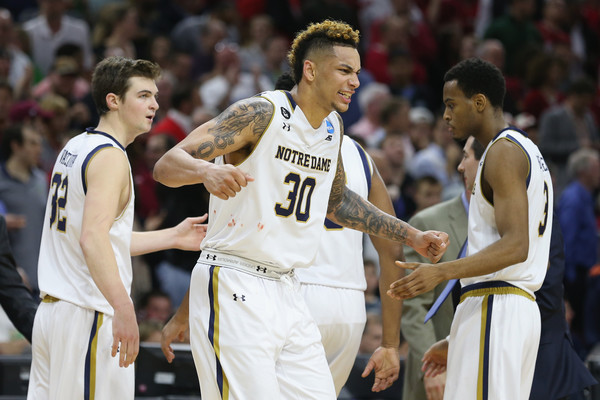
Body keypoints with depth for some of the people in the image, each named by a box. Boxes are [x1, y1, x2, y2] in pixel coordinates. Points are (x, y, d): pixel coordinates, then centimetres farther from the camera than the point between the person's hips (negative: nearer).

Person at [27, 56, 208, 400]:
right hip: (88, 315, -10)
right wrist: (123, 308, -31)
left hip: (50, 311, 10)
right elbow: (92, 238, -26)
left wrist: (172, 237, 26)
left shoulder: (75, 148, 17)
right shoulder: (109, 155, -12)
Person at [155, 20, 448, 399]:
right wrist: (207, 171, -41)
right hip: (232, 286, -8)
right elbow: (166, 165, -19)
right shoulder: (261, 113, -13)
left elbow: (336, 201, 29)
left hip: (286, 291, 8)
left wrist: (412, 236, 27)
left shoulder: (333, 127, 11)